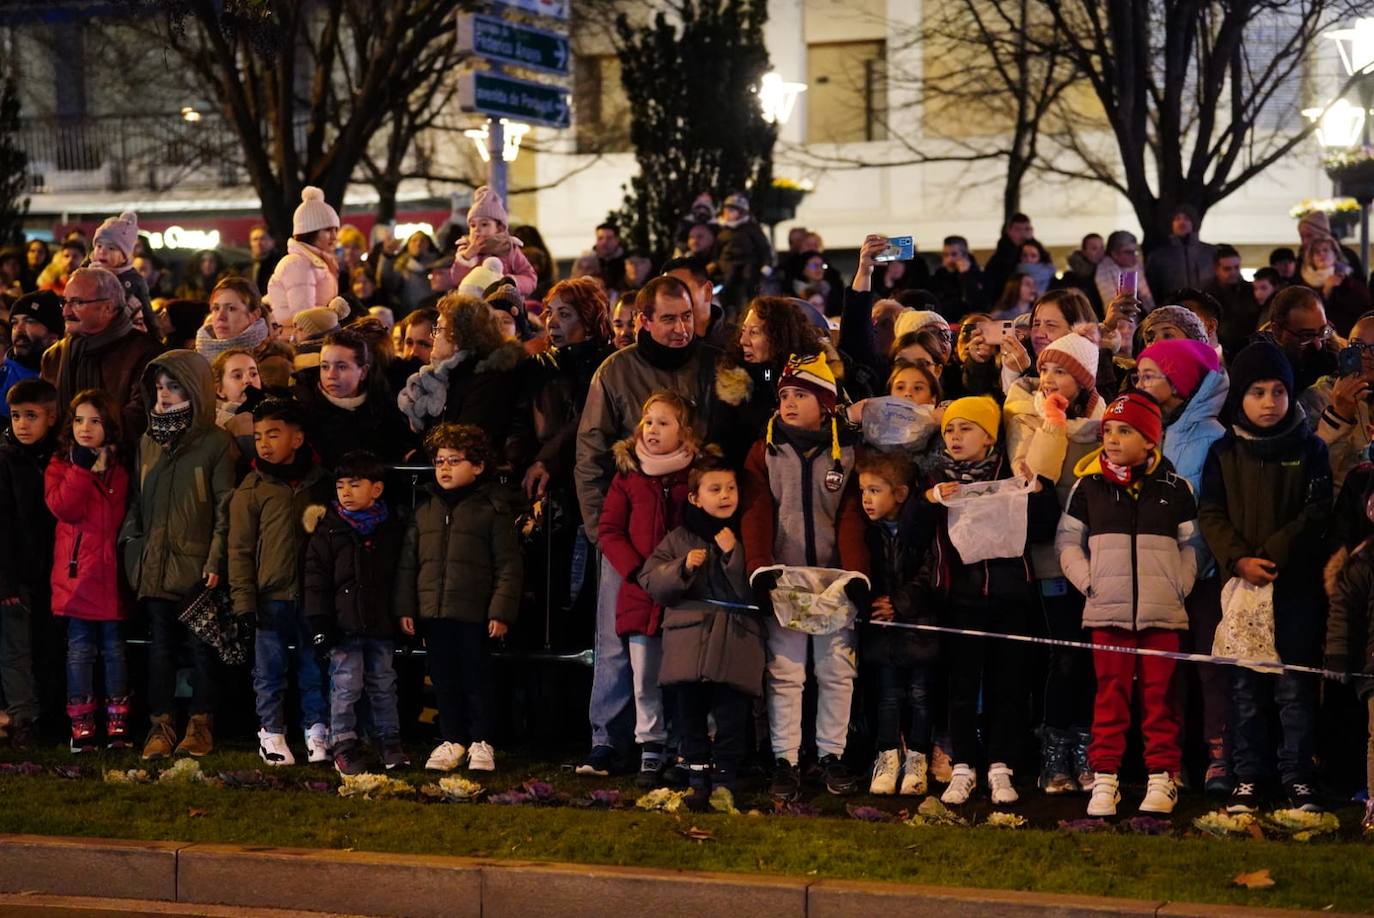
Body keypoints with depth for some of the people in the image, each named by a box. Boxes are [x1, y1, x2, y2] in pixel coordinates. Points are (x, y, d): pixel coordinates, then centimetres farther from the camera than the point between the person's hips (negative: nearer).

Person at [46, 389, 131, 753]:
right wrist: (83, 468, -15)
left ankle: (118, 726, 12)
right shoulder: (60, 466, 4)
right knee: (81, 651, 2)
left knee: (115, 650, 7)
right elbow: (63, 508, -13)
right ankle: (81, 728, 6)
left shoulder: (120, 468, 9)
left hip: (113, 574, 2)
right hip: (77, 573, -1)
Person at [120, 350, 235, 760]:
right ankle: (160, 724, 12)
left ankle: (201, 725, 13)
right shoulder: (148, 441, 11)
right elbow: (137, 500, 17)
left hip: (198, 564, -4)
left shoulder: (215, 443, -6)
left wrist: (217, 560, -13)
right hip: (154, 564, 5)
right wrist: (131, 548, 8)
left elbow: (225, 507, -8)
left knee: (202, 645, 4)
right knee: (161, 644, 7)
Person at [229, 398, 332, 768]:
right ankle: (272, 733, 15)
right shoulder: (251, 490, 0)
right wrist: (244, 597, -7)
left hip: (312, 594, 2)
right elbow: (240, 548, -2)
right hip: (271, 595, -2)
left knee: (314, 668, 6)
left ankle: (317, 731, 15)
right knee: (270, 670, 5)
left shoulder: (319, 483, 8)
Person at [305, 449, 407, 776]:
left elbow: (401, 576, 13)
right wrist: (319, 624, -10)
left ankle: (390, 742, 21)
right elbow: (316, 580, -3)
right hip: (343, 625, -2)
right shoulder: (328, 531, -1)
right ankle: (343, 745, 6)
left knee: (384, 686, 11)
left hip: (382, 625, 3)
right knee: (346, 687, -3)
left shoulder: (391, 529, 6)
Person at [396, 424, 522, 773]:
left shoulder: (492, 509, -2)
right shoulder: (424, 512, 12)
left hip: (474, 614, -4)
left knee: (475, 679, 2)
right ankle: (451, 740, 20)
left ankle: (481, 742, 13)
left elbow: (509, 565, -4)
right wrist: (405, 608, 8)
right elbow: (407, 563, 15)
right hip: (433, 613, 4)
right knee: (444, 680, 10)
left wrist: (501, 612, -10)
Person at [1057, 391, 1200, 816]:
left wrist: (1180, 585, -1)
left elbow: (1192, 545, 11)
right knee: (1110, 694, 1)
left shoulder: (1175, 489, 4)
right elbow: (1067, 541, 9)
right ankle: (1104, 779, 4)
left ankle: (1162, 778, 8)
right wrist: (1089, 582, -2)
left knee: (1160, 695, 2)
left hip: (1163, 611, 0)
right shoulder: (1089, 487, 5)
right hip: (1108, 611, 0)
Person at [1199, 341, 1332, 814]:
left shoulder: (1309, 449, 4)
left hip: (1295, 584, -1)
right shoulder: (1224, 453, 8)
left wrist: (1273, 555, -14)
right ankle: (1248, 779, 10)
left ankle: (1298, 778, 6)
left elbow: (1317, 513, -3)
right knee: (1245, 687, 4)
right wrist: (1238, 560, -15)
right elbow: (1210, 513, 1)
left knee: (1295, 687, 0)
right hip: (1239, 583, 1)